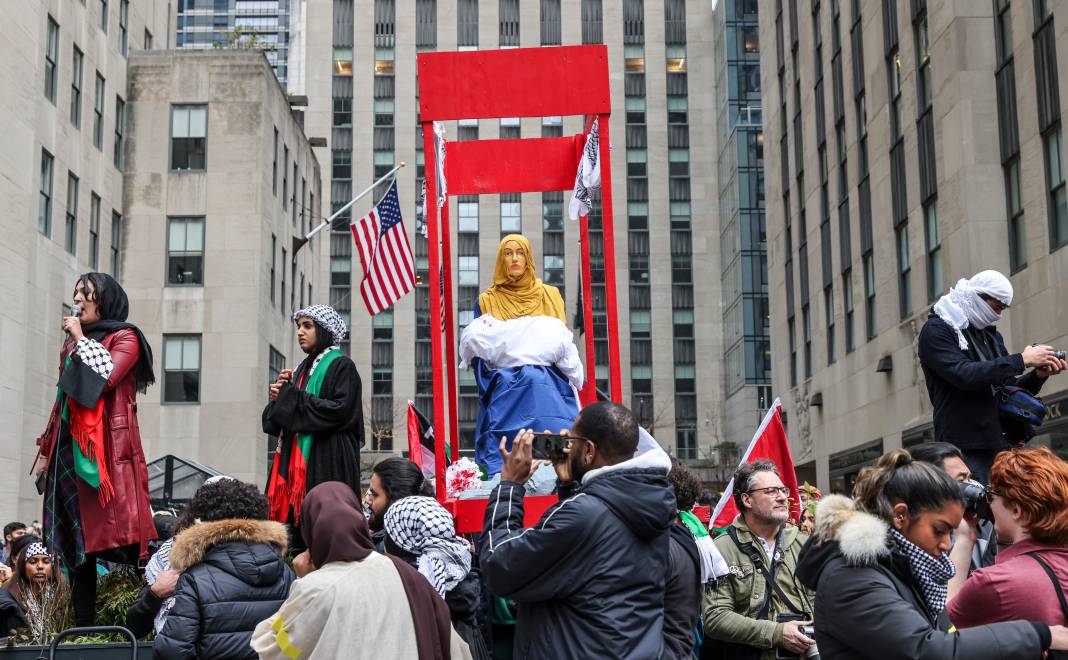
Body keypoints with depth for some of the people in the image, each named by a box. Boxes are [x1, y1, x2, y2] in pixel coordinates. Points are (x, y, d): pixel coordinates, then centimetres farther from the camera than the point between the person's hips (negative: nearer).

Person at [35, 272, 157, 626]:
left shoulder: (125, 338, 2)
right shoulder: (72, 344, 21)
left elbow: (106, 376, -16)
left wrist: (81, 338, -5)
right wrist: (46, 449, 19)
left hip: (107, 447, -7)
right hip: (69, 448, 7)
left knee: (118, 534, -14)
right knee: (74, 541, 2)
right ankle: (83, 624, 5)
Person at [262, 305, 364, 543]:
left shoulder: (342, 366, -3)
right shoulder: (304, 368, 20)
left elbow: (341, 410, -18)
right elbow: (278, 423, 24)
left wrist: (291, 396, -11)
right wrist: (279, 397, 2)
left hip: (327, 465, -7)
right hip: (298, 462, 7)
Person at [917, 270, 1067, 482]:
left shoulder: (991, 335, 20)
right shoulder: (936, 330, -5)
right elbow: (965, 375, -21)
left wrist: (1039, 375, 2)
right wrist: (1022, 360, -16)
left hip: (1002, 443, 8)